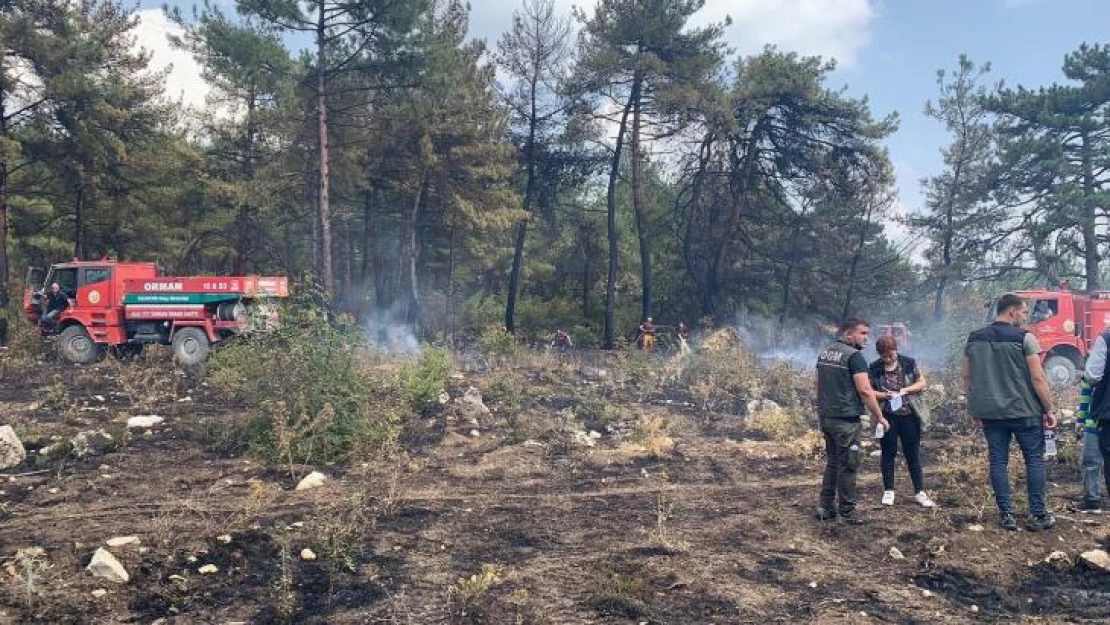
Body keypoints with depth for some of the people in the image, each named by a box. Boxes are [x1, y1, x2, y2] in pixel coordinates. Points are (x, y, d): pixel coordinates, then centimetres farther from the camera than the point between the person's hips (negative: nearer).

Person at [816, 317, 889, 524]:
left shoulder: (824, 352, 12)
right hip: (846, 419, -8)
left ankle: (827, 508, 21)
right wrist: (879, 417, -10)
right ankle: (847, 513, 7)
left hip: (825, 416, 8)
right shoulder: (853, 355, -14)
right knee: (847, 466, 0)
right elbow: (865, 391, -19)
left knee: (832, 461, 17)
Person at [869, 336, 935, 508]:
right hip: (886, 416, 0)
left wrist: (904, 390, -13)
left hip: (908, 415, 0)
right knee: (888, 453, 9)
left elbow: (922, 383, 3)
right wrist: (885, 395, -18)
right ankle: (888, 491, 18)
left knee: (913, 454, 6)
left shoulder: (909, 363, -2)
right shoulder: (874, 368, -2)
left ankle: (920, 492, 13)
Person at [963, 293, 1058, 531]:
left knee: (998, 462, 8)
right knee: (1035, 460, 8)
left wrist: (974, 408, 18)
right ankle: (1038, 515, 11)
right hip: (1024, 412, -4)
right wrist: (1050, 409, -2)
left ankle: (1006, 515, 11)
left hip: (989, 413, 4)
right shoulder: (1024, 338, -9)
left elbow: (966, 376, 9)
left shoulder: (974, 339, 5)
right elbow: (1038, 378, -11)